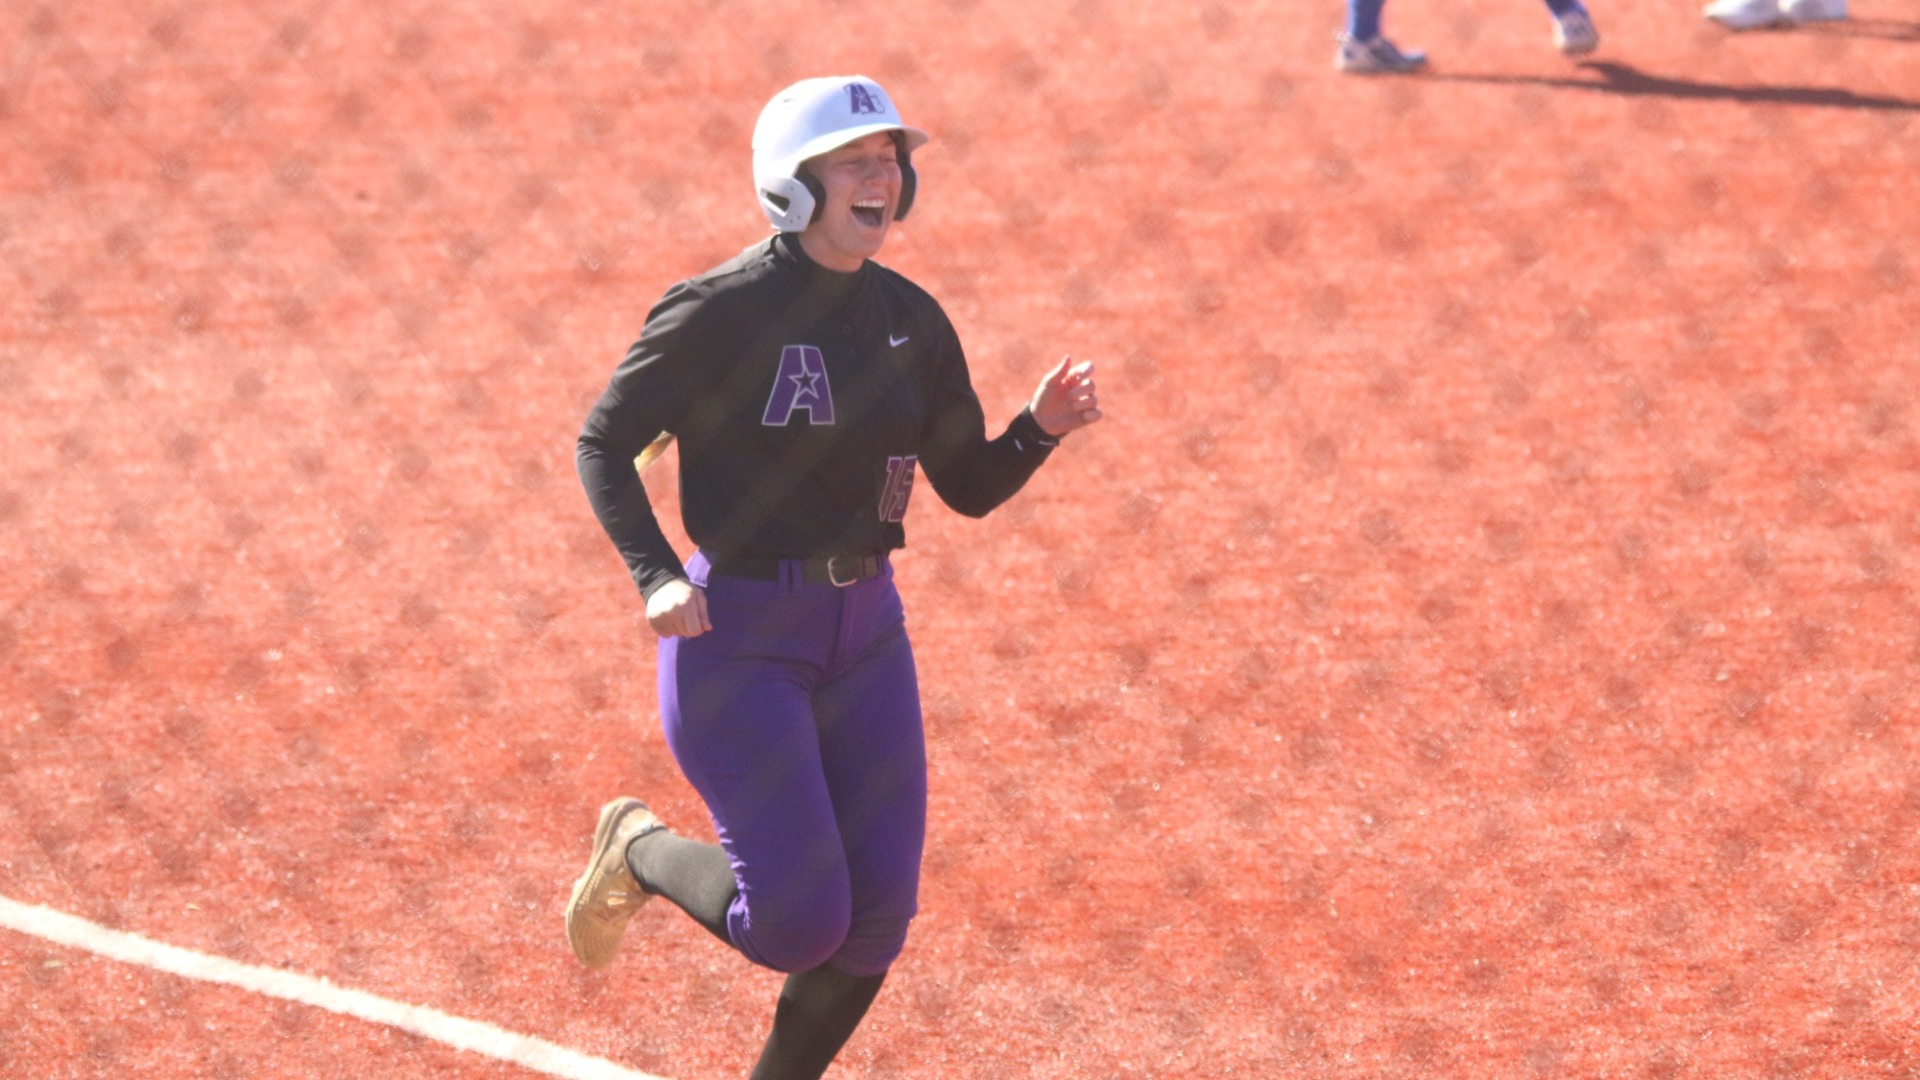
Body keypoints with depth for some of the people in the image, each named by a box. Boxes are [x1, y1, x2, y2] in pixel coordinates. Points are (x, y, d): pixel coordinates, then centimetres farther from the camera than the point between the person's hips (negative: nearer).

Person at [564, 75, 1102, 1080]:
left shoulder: (911, 320, 4)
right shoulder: (722, 311, -14)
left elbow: (970, 487, 9)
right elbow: (603, 442, -7)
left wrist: (1041, 427, -11)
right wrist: (656, 576, -20)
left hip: (865, 630, 6)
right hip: (735, 636, -6)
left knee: (876, 919, 2)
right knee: (800, 920, -12)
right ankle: (640, 851, 18)